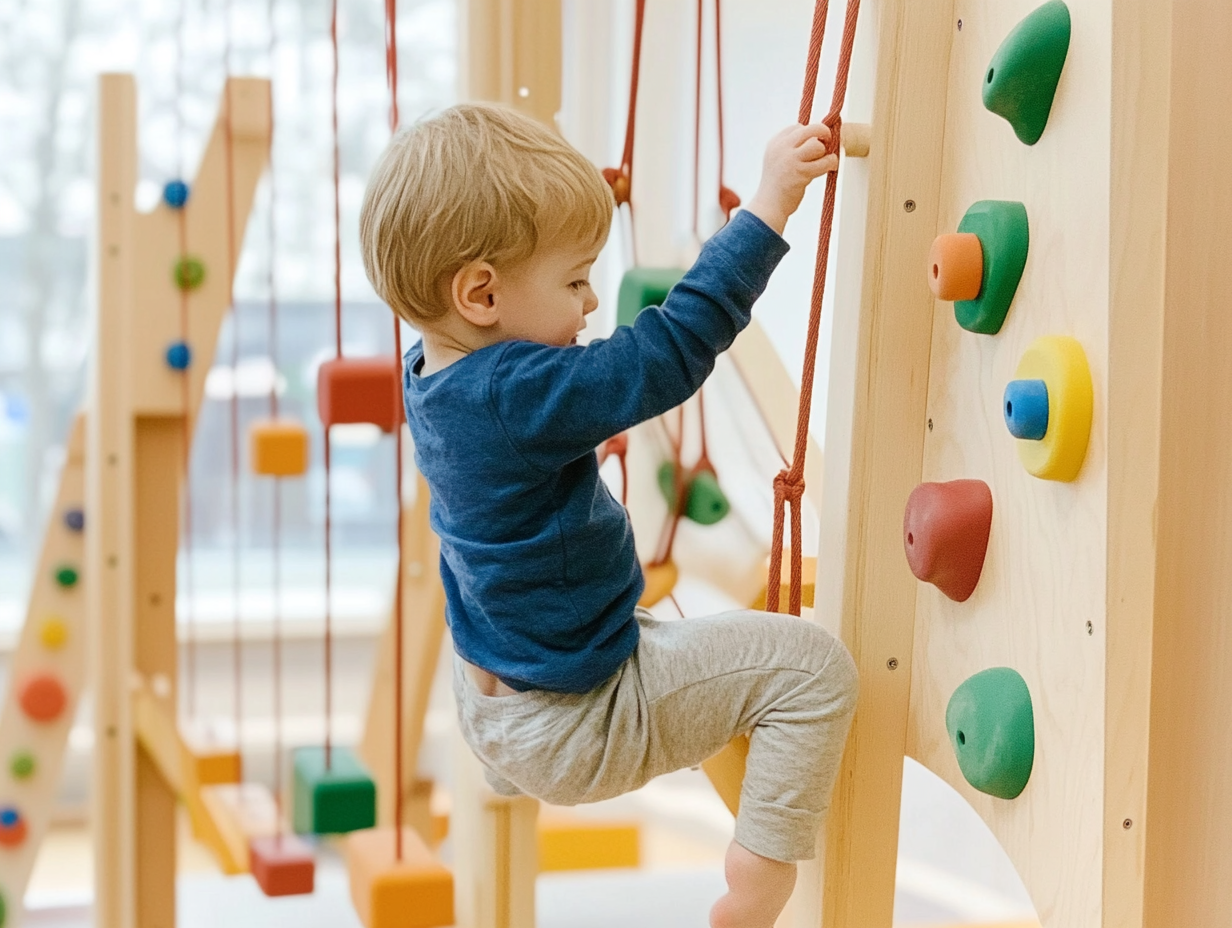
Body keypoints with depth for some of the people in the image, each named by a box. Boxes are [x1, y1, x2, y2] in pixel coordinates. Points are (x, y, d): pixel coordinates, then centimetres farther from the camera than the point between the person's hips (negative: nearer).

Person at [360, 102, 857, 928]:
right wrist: (769, 205, -32)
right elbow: (671, 350, -35)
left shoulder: (435, 379, -4)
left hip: (488, 701, 9)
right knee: (812, 664, -11)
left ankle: (502, 775, 60)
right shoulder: (519, 396, -32)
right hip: (572, 725, -9)